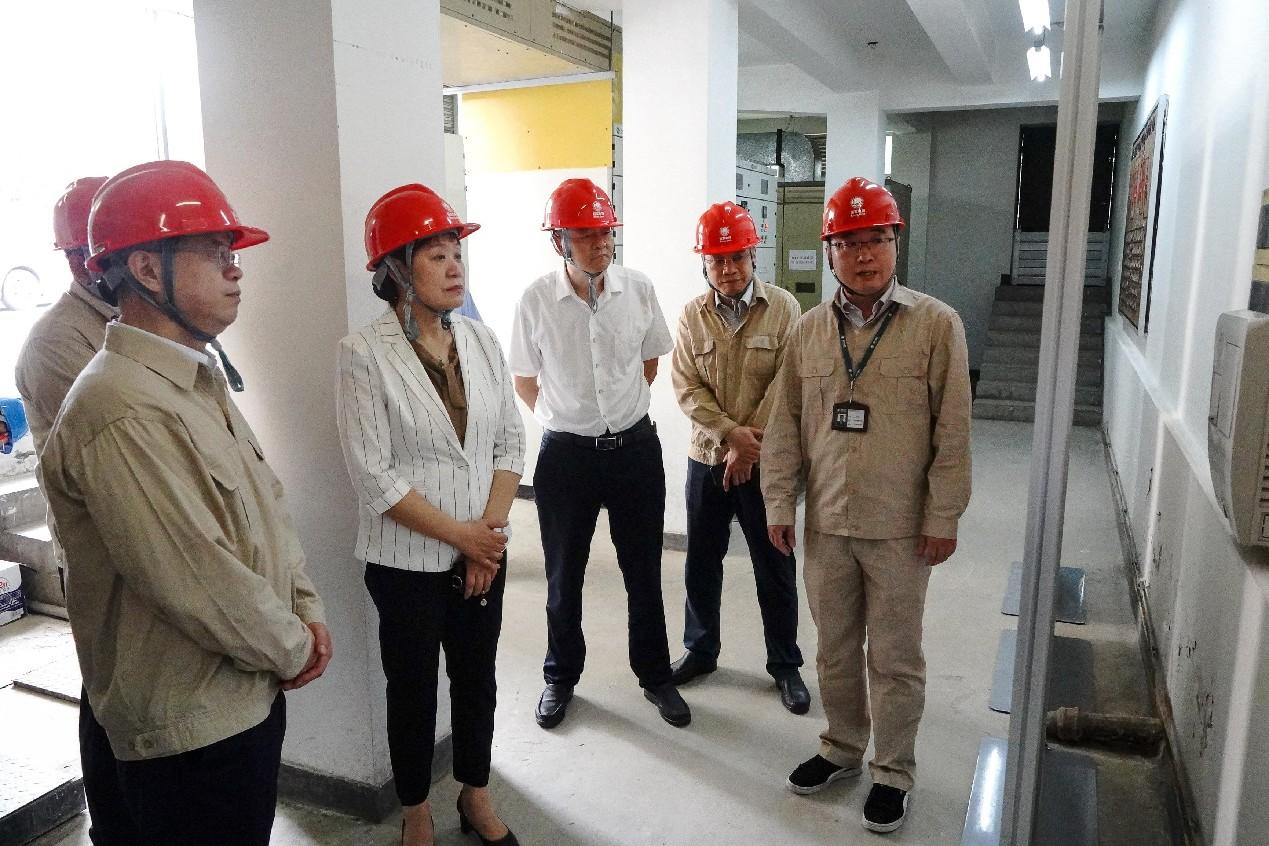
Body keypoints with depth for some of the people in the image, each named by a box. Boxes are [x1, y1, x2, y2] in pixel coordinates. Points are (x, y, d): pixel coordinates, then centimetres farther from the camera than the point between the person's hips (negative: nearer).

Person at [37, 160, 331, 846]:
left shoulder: (198, 382, 7)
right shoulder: (122, 414, -26)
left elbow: (266, 502, 11)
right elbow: (195, 578, -27)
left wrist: (306, 610, 2)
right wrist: (292, 648, -12)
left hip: (251, 697, 9)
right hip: (192, 730, -9)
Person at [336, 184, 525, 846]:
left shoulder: (480, 339, 0)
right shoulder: (364, 353, -14)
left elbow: (510, 443, 2)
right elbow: (373, 475, -17)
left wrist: (491, 530, -7)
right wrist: (459, 535, -14)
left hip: (484, 552, 4)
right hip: (407, 560, -4)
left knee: (477, 678, 18)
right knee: (413, 689, 14)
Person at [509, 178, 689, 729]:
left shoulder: (638, 289, -6)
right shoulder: (536, 300, -11)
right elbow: (525, 382, 2)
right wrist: (570, 418, 9)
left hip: (635, 448, 2)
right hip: (565, 455, -1)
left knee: (644, 573, 13)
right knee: (564, 577, 14)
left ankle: (655, 676, 33)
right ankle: (561, 677, 36)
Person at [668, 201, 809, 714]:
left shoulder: (783, 309, -6)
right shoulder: (692, 315, 1)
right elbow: (687, 387, -4)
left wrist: (748, 446, -15)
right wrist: (731, 432, -17)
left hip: (765, 460, -2)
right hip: (707, 457, 3)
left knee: (775, 567, 8)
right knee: (701, 562, 14)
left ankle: (785, 664, 25)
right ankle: (700, 649, 33)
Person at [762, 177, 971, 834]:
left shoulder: (936, 324, -6)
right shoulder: (808, 330, 4)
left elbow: (952, 431, -6)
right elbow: (785, 424, 6)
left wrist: (943, 518, -8)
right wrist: (779, 504, 4)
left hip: (901, 528, -3)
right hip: (825, 524, 3)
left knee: (895, 658, 10)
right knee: (835, 648, 18)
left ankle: (893, 772, 30)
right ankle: (841, 747, 39)